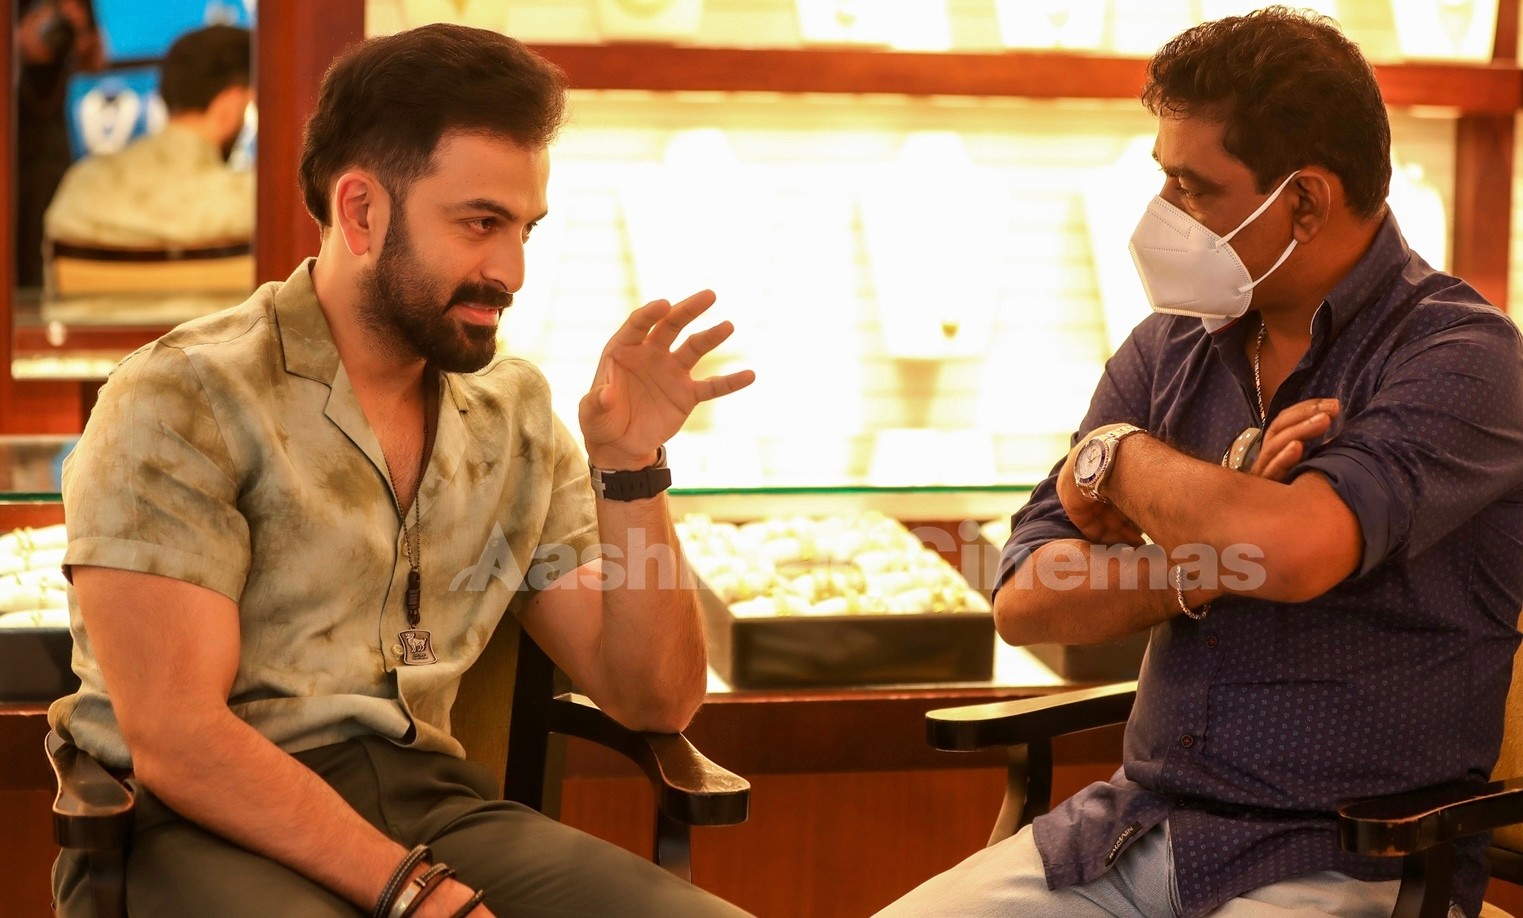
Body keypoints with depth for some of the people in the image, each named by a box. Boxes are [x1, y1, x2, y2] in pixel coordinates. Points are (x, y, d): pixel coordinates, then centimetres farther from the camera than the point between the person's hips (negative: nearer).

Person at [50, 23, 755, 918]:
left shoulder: (516, 415, 12)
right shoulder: (183, 403, -6)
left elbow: (655, 699, 12)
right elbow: (173, 738, -14)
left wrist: (631, 470, -3)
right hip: (202, 830, -5)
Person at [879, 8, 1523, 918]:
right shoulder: (1170, 346, 7)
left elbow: (1294, 552, -28)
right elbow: (1026, 603, 2)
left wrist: (1119, 458, -9)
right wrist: (1216, 542, -15)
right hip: (1135, 830, 5)